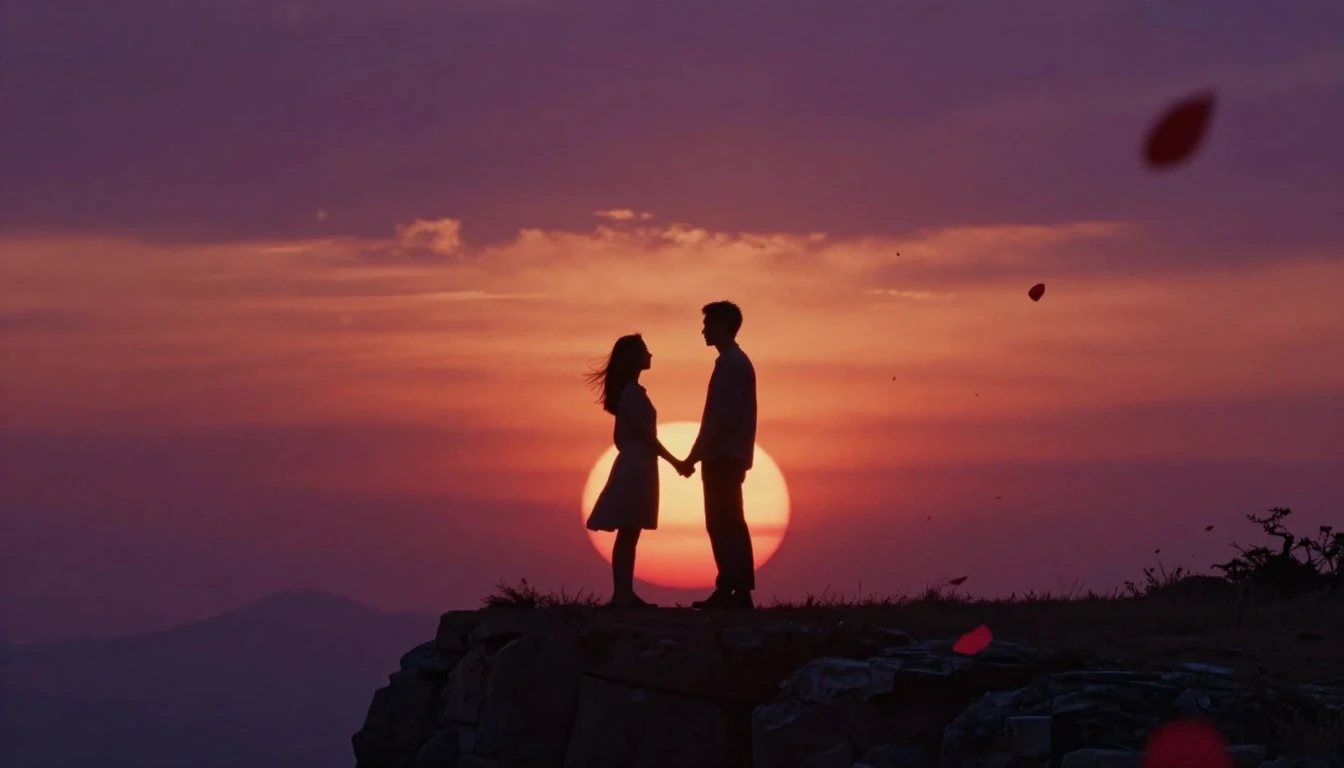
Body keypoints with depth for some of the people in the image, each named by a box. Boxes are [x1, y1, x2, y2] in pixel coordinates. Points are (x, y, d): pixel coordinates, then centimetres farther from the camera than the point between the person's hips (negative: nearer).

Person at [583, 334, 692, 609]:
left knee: (629, 534, 7)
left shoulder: (628, 391, 17)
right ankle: (622, 594, -11)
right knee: (627, 534, -10)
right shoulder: (632, 392, -13)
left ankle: (624, 593, 7)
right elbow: (646, 435, -17)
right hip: (637, 467, -10)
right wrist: (675, 462, -13)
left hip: (632, 466, 10)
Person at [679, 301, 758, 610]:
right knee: (727, 524, 9)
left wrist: (696, 454, -18)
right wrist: (697, 454, 19)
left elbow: (726, 417, -20)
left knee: (725, 524, -10)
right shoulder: (732, 362, 17)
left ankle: (733, 591, -11)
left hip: (724, 456, -10)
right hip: (726, 456, 10)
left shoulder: (732, 363, -13)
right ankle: (734, 592, 10)